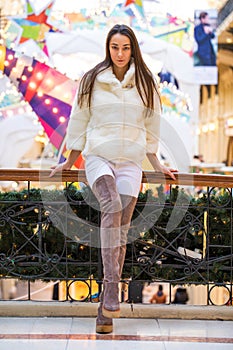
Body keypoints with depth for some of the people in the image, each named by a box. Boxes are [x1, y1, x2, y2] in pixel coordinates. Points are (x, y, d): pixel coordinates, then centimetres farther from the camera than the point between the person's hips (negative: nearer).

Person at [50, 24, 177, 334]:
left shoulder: (146, 84, 10)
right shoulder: (91, 81, 7)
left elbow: (151, 126, 18)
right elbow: (78, 122, 14)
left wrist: (157, 165, 19)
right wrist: (68, 163, 18)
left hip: (130, 162, 2)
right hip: (98, 157, -2)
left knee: (120, 229, -5)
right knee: (112, 206, -31)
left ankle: (106, 309, 1)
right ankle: (112, 289, -37)